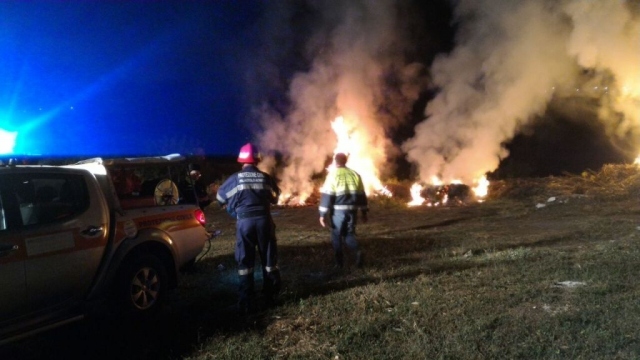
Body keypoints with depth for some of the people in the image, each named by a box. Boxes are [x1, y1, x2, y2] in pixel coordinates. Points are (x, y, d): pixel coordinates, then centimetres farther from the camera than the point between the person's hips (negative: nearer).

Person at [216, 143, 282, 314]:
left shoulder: (235, 179, -1)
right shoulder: (265, 178, 3)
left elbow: (220, 197, 13)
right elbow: (275, 197, 17)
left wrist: (233, 209, 29)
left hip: (244, 222, -1)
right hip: (264, 220, 2)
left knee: (245, 262, 5)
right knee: (269, 259, 13)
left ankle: (246, 303, 6)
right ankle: (270, 298, 21)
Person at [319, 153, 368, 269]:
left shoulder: (333, 175, -5)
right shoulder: (355, 175, 8)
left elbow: (326, 195, -10)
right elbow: (361, 195, 11)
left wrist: (322, 214, -8)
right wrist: (364, 213, 17)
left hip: (338, 210, -4)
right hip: (352, 210, 4)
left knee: (336, 236, 11)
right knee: (349, 234, 16)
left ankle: (339, 262, 12)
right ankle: (357, 251, -10)